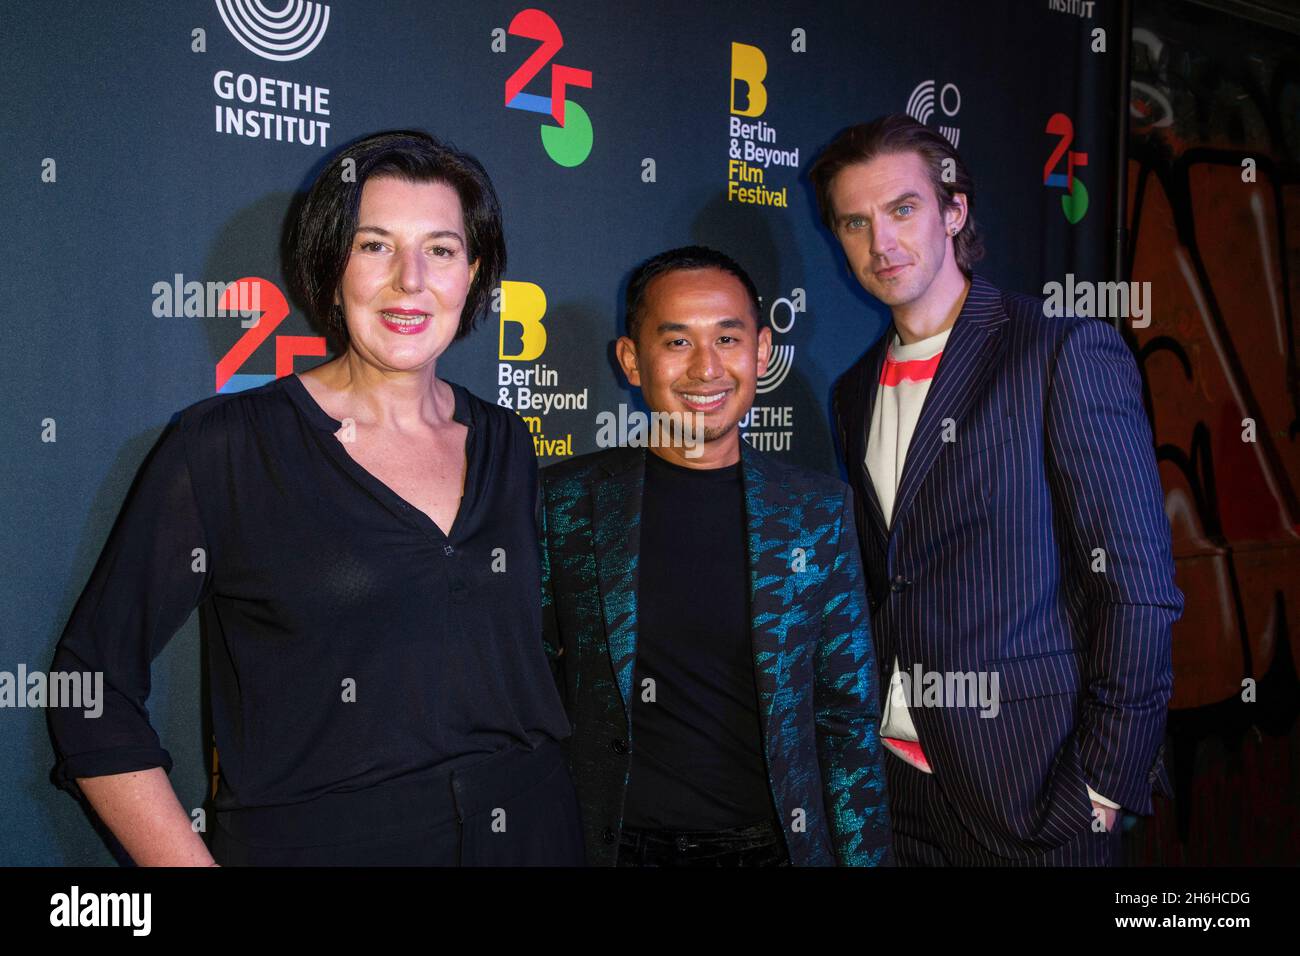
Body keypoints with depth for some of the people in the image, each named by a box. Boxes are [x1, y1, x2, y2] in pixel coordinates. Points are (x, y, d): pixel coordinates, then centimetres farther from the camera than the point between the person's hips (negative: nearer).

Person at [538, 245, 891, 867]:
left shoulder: (820, 512, 0)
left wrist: (862, 854, -2)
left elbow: (848, 716, 2)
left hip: (776, 842, 2)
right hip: (616, 844, -1)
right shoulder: (564, 503, -4)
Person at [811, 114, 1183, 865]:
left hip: (1033, 789, -5)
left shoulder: (1067, 354, -10)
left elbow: (1140, 588, -11)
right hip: (895, 778, 5)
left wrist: (1103, 786, -12)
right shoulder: (856, 393, 9)